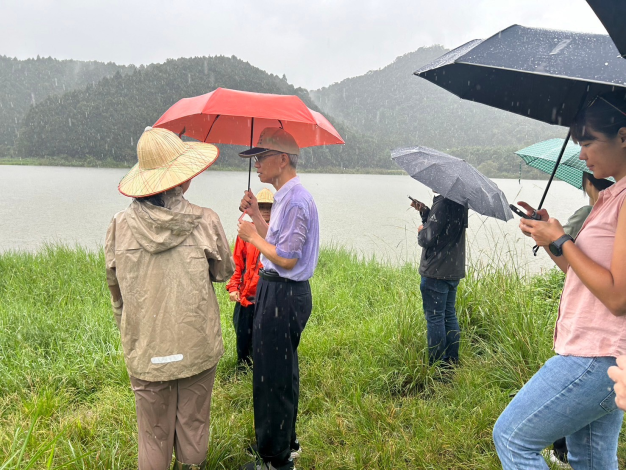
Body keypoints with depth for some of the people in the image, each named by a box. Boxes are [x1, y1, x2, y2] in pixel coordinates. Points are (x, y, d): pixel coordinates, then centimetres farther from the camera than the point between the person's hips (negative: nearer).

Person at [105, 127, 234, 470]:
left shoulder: (120, 226, -10)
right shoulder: (205, 222, -15)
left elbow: (115, 286, 4)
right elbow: (224, 272, 1)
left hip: (145, 349, 1)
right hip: (197, 346, -1)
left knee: (154, 431, 18)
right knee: (193, 425, 20)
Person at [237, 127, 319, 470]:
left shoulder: (295, 200, -20)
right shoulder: (286, 196, 13)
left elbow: (286, 258, -23)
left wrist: (252, 235, -11)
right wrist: (255, 215, 10)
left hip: (284, 296, -11)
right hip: (277, 291, 11)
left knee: (273, 377, 2)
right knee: (280, 372, 22)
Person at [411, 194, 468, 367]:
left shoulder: (442, 203, -20)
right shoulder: (460, 203, 10)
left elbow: (428, 238, -20)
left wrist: (420, 231, 1)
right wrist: (424, 211, 9)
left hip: (436, 272, -9)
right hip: (454, 270, 9)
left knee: (434, 318, 0)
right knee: (449, 315, 16)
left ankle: (436, 364, 7)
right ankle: (452, 361, 24)